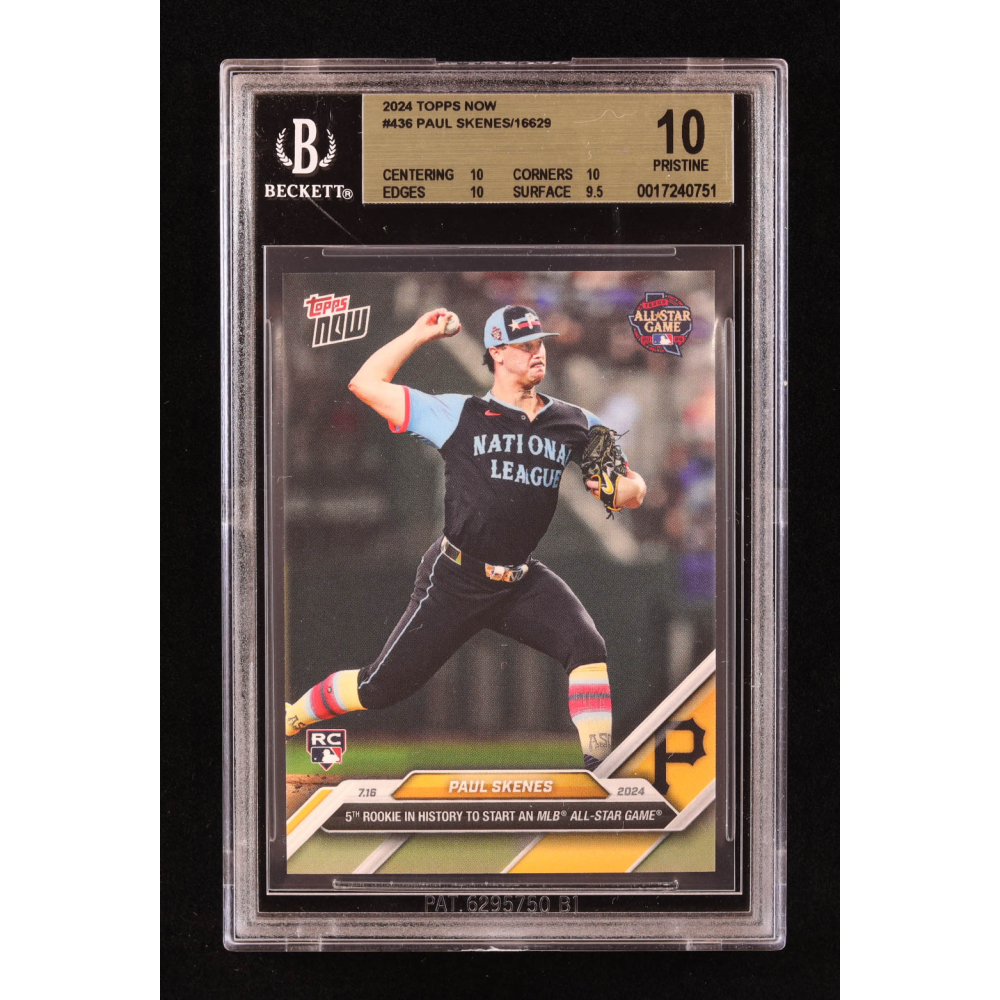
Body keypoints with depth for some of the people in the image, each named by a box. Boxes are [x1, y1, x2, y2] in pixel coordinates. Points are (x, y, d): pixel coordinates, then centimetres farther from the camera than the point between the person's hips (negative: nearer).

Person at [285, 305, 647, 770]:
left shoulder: (578, 424, 5)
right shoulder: (459, 414, -2)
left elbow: (635, 488, 8)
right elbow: (366, 384, -1)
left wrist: (620, 489, -16)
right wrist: (421, 333, -1)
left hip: (523, 582, 3)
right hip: (455, 579, -3)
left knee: (588, 649, -24)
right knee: (382, 687, 1)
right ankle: (290, 717, 27)